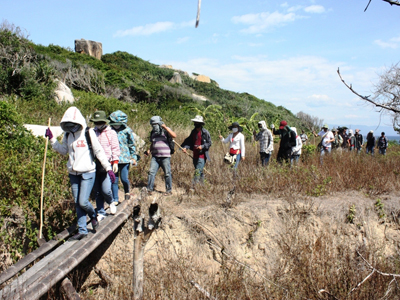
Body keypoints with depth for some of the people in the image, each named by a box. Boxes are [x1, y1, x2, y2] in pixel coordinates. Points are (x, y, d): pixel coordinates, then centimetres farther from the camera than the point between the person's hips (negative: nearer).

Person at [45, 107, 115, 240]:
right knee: (77, 203, 8)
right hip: (73, 174, 6)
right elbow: (63, 150, 17)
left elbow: (99, 152, -8)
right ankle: (82, 230, 18)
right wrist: (51, 139, 7)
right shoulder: (67, 135, 7)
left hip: (87, 173, -6)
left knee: (83, 202, -10)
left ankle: (93, 215, 23)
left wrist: (108, 168, -10)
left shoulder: (88, 133, -10)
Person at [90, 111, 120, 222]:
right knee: (97, 191, 7)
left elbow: (115, 148, 1)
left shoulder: (111, 133, 1)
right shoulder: (92, 133, 9)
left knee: (105, 189, -11)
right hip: (95, 166, 4)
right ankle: (100, 212, 20)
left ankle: (111, 202, 22)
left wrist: (115, 162, -7)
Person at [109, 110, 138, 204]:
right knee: (114, 180, 5)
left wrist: (134, 157, 2)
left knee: (124, 179, -2)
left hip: (125, 158, -2)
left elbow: (132, 145, 4)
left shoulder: (127, 131, -3)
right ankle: (115, 199, 18)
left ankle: (127, 192, 29)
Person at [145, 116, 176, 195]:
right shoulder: (153, 133, 17)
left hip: (165, 157, -5)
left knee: (167, 173, 1)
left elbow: (174, 135, -21)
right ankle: (149, 189, 3)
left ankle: (169, 190, 13)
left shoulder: (166, 130, -2)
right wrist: (149, 150, 11)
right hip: (155, 156, 5)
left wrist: (165, 127, -22)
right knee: (151, 172, -3)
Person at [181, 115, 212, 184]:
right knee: (200, 171, 16)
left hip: (202, 155, -7)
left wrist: (202, 146, -20)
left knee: (198, 171, -13)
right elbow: (189, 141, 11)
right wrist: (185, 147, -6)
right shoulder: (193, 132, 10)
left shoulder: (205, 132, -9)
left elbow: (209, 143, -5)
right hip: (195, 155, 7)